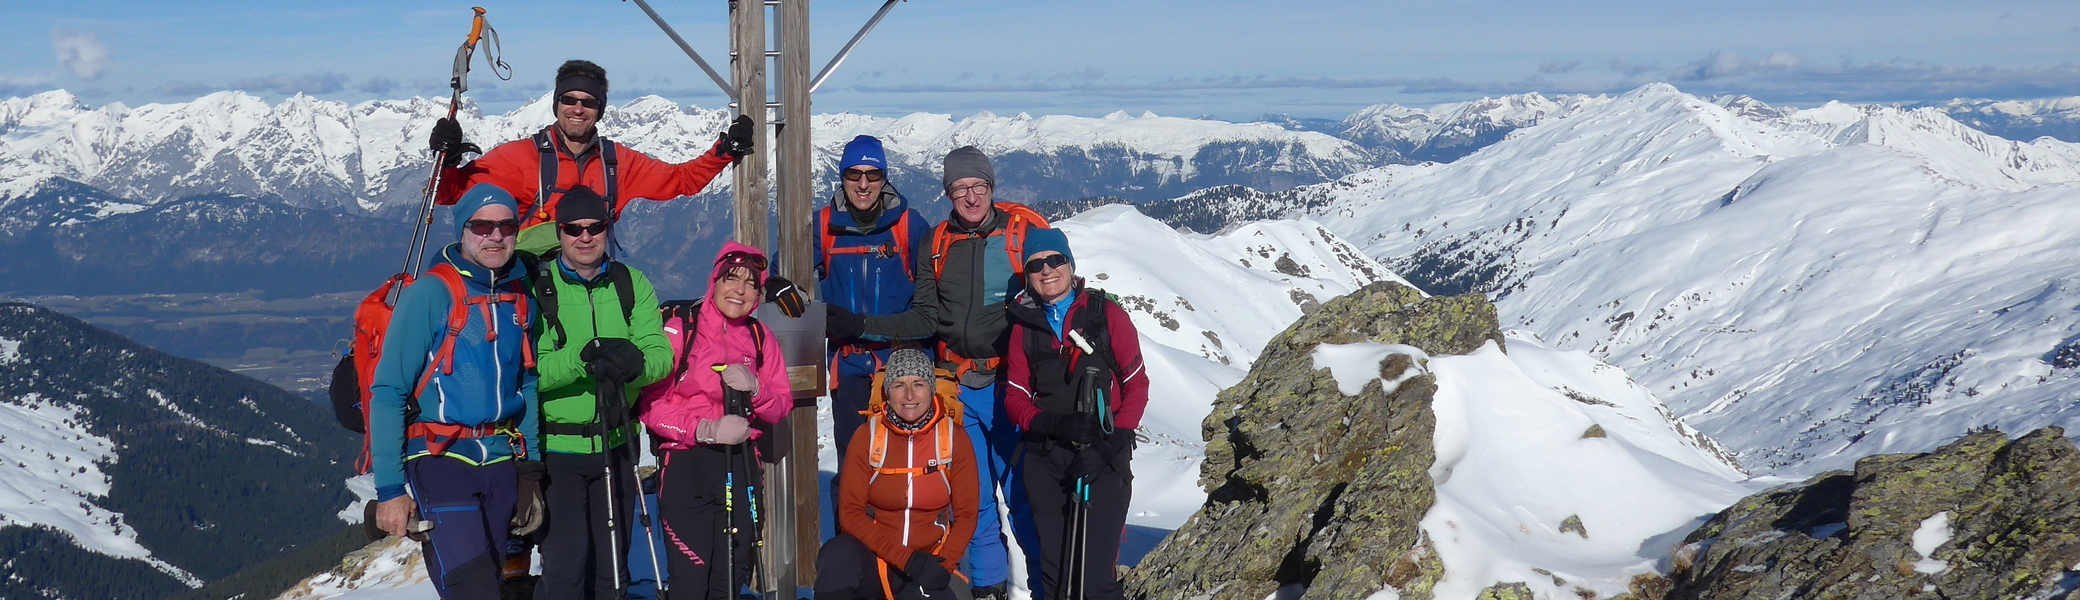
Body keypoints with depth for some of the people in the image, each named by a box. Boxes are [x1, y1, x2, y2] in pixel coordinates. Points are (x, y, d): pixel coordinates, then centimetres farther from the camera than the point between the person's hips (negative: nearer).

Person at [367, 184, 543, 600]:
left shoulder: (521, 299, 10)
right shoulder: (430, 293, -7)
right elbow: (388, 393, -8)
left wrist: (531, 469, 12)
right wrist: (390, 488, -12)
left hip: (503, 463, 6)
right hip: (441, 459, -6)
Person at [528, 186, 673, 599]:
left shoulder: (632, 285, 5)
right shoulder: (536, 286, -6)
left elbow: (661, 354, -5)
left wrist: (634, 363, -28)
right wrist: (579, 360, -32)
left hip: (617, 444, 4)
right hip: (555, 446, -4)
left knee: (611, 565, 15)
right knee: (563, 566, -6)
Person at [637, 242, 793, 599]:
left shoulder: (761, 338, 11)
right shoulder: (680, 330, -5)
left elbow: (783, 406, 9)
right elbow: (652, 406, -10)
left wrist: (755, 388, -11)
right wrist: (706, 429, -21)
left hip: (740, 465, 5)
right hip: (686, 465, -5)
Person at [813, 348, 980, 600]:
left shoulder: (954, 437, -2)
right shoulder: (868, 435, -5)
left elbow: (966, 514, 2)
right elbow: (850, 512, -7)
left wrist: (943, 566, -14)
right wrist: (906, 559, -18)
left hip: (930, 560, 1)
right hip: (872, 558, -1)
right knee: (837, 555, -34)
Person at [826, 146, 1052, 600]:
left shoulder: (1024, 231, -2)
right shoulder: (936, 244, 9)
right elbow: (925, 319, 8)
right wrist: (858, 325, -1)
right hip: (958, 388, 4)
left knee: (1024, 491, -3)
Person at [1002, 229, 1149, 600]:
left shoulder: (1106, 314, 2)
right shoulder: (1024, 326, 10)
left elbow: (1136, 385, 1)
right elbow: (1015, 397, 7)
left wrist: (1114, 441, -13)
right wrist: (1052, 423, -14)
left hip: (1103, 458, -3)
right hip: (1045, 460, 3)